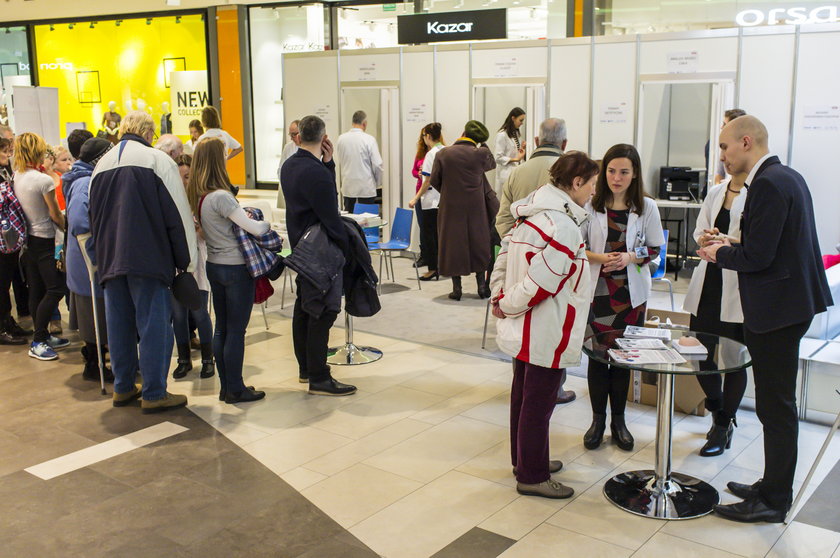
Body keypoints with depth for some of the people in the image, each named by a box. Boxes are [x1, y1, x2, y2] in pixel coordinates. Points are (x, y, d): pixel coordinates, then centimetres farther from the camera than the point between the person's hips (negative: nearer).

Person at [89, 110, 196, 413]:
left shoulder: (102, 164, 11)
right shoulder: (157, 160, -7)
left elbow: (95, 217, 18)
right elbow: (177, 214, -9)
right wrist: (186, 259, -2)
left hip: (110, 260, 6)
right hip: (148, 259, -6)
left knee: (119, 324, 14)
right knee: (153, 323, 1)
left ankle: (122, 388, 24)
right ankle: (153, 394, 5)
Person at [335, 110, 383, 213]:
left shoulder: (341, 139, 1)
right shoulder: (369, 139, -10)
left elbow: (339, 163, 9)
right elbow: (377, 165, -8)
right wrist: (378, 182, 8)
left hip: (347, 188, 4)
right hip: (366, 189, -4)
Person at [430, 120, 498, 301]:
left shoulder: (443, 154, -7)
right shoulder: (480, 153, -8)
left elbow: (434, 181, -1)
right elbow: (492, 164, 14)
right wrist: (482, 144, 16)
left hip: (450, 207, 0)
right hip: (476, 207, 0)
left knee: (453, 243, 8)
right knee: (479, 243, 12)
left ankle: (456, 288, 10)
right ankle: (482, 285, 15)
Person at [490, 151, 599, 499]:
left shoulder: (533, 213, 6)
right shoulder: (564, 226, -24)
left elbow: (504, 258, 10)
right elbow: (540, 283, -27)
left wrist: (499, 298, 5)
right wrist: (507, 306, -12)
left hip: (523, 331, 10)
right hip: (546, 333, -10)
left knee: (523, 396, 20)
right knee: (539, 403, 4)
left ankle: (526, 460, 37)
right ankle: (532, 477, 18)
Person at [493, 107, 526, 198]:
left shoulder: (517, 134, 16)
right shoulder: (502, 135, -10)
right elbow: (498, 158, -15)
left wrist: (522, 149, 7)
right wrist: (515, 159, -19)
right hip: (507, 173, -8)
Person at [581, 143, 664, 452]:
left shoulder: (647, 207, -2)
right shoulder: (590, 205, -5)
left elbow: (655, 249, 4)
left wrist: (630, 257, -15)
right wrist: (598, 258, -18)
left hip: (631, 293, 1)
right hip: (596, 290, -1)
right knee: (597, 355, 6)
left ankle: (618, 420, 26)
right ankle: (598, 420, 21)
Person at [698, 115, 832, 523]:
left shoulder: (768, 184, -19)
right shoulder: (788, 176, 13)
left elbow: (758, 256, -22)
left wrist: (721, 254, -5)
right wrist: (733, 246, 11)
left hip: (775, 309, -10)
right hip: (790, 301, 10)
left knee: (776, 408, 0)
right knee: (776, 404, 18)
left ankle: (773, 501, 11)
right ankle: (773, 485, 30)